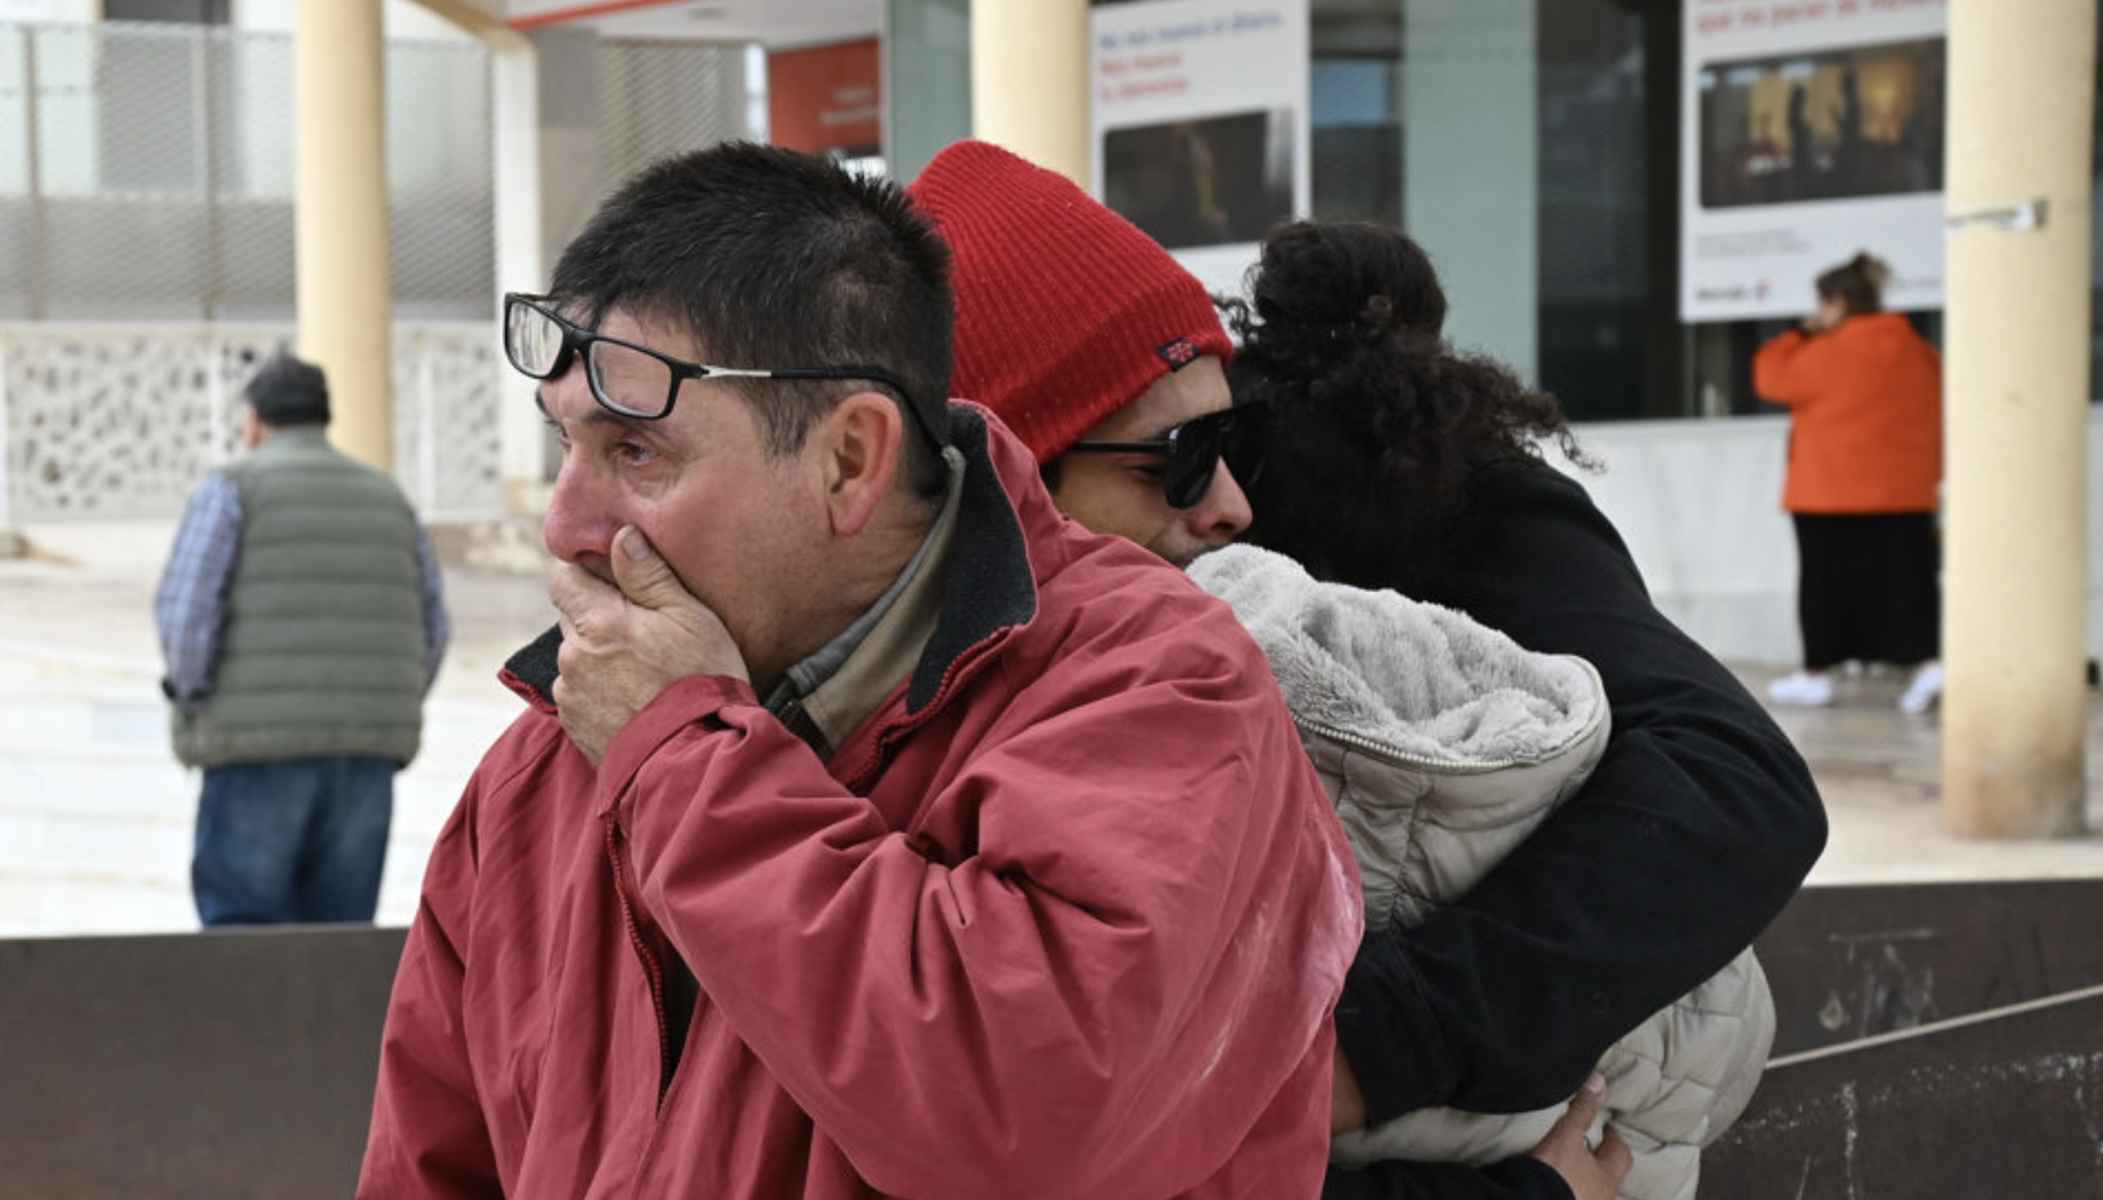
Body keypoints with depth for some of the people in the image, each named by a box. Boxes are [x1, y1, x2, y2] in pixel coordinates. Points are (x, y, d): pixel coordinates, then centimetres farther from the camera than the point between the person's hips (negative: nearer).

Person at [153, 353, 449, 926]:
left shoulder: (231, 491, 0)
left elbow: (186, 610, -11)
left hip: (262, 748, -4)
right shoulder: (387, 499, 15)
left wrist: (194, 700, 3)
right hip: (365, 755, 4)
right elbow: (430, 630, 11)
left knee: (240, 929, 0)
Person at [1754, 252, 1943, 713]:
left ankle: (1816, 673, 12)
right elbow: (1938, 417, 12)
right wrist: (1931, 474, 18)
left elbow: (1772, 378, -4)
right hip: (1907, 493, 5)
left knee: (1826, 583, 6)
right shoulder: (1919, 353, 7)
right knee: (1908, 579, 4)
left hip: (1832, 498, -5)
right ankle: (1930, 661, -11)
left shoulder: (1830, 353, -13)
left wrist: (1800, 336, 7)